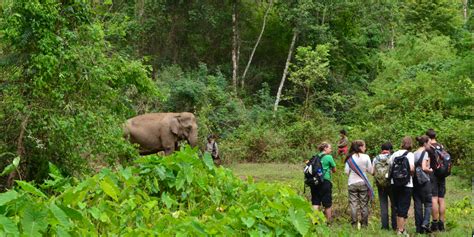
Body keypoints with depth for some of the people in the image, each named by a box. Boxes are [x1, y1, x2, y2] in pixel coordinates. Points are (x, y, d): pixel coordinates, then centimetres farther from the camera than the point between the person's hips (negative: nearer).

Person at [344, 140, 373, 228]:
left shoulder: (350, 158, -5)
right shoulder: (366, 157, -7)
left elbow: (346, 171, -3)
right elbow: (370, 170, -2)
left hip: (352, 183, 1)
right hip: (363, 183, -1)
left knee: (353, 204, 5)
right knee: (364, 204, 8)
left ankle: (354, 223, 4)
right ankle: (364, 223, 10)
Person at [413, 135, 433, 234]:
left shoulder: (414, 154, 11)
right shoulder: (425, 153, -9)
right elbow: (424, 168, -19)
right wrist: (430, 170, -2)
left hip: (414, 181, 6)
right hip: (424, 181, -6)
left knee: (417, 204, 7)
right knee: (428, 203, 5)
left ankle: (419, 227, 9)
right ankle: (425, 223, -11)